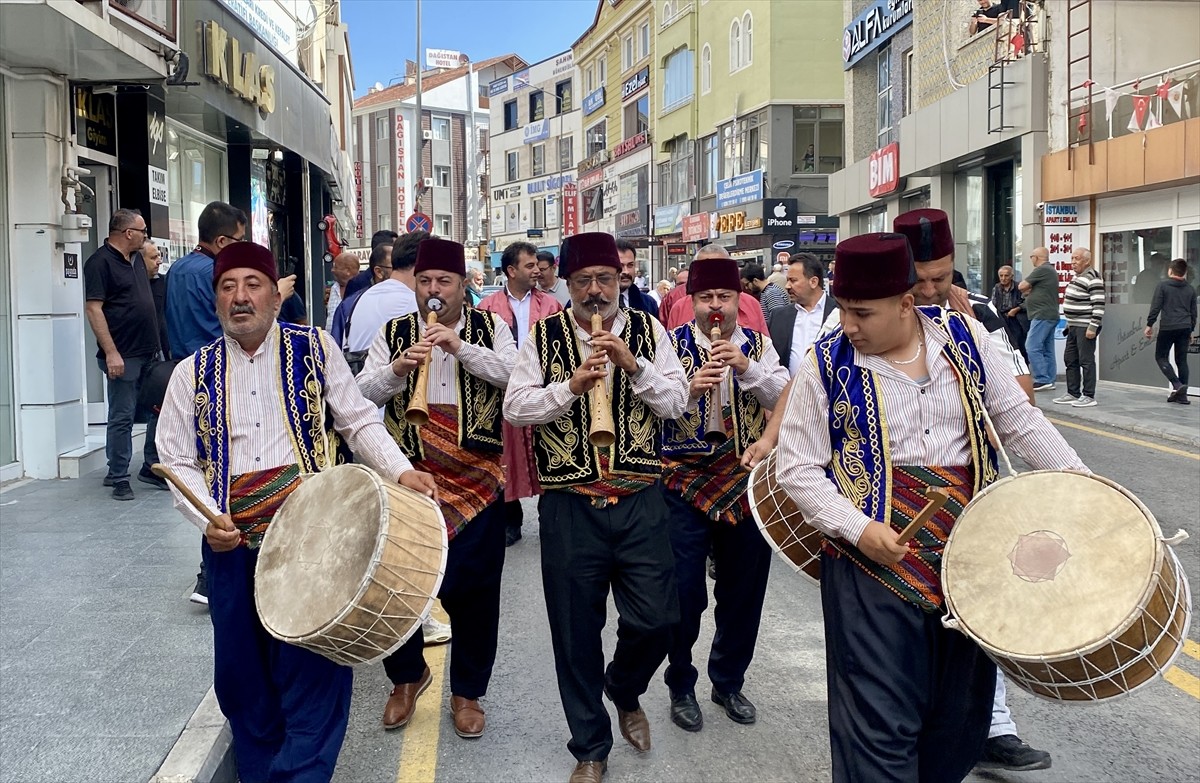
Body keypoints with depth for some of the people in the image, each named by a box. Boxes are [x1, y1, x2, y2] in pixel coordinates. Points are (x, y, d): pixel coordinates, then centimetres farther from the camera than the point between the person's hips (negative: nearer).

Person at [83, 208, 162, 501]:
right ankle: (118, 478, 7)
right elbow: (93, 309, -17)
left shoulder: (137, 259, 14)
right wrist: (111, 352, -22)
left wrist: (158, 344, 20)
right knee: (122, 418, -2)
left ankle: (152, 467, 23)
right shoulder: (100, 262, -11)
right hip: (123, 356, -8)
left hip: (150, 353, 8)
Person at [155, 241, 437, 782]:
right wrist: (207, 518, -9)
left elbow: (359, 422, 5)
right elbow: (178, 461, 7)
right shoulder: (193, 373, 9)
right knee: (239, 671, 10)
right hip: (232, 542, 2)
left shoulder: (315, 350, 5)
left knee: (313, 669, -5)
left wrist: (401, 471, -11)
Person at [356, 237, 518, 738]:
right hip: (407, 472, 1)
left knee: (474, 586, 4)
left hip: (476, 479, -1)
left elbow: (513, 374, -11)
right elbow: (363, 394, -1)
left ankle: (467, 692, 24)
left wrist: (459, 345, -21)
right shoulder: (392, 334, 7)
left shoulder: (491, 329, 5)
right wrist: (398, 368, -19)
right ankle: (406, 676, 31)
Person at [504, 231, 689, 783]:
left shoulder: (648, 330, 5)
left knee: (655, 618, 0)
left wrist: (633, 364, -15)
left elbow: (676, 402, -1)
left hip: (639, 498, 1)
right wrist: (571, 387, -17)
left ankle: (624, 691, 35)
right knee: (576, 631, 8)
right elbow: (514, 408, -4)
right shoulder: (545, 335, 2)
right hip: (569, 504, 0)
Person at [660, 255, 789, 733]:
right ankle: (681, 687, 21)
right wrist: (689, 388, -27)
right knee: (684, 591, 0)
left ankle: (728, 682, 32)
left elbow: (782, 397, -5)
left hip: (747, 482, 3)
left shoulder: (758, 345, 6)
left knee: (743, 590, 12)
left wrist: (746, 367, -18)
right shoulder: (672, 343, -2)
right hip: (685, 481, -3)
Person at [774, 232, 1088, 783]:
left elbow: (1018, 418, 9)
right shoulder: (826, 364, -7)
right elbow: (798, 469, -6)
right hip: (874, 561, -3)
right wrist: (859, 529, -18)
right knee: (882, 722, -1)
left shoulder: (964, 336, 1)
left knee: (962, 707, 15)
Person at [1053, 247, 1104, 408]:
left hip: (1085, 327, -10)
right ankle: (1073, 394, 21)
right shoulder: (1077, 277, 15)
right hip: (1074, 326, 10)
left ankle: (1089, 396, -1)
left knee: (1086, 361, -6)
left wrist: (1093, 327, -23)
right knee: (1070, 359, 13)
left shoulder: (1093, 278, -15)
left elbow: (1099, 305, -20)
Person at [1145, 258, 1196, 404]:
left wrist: (1149, 325, 0)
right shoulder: (1190, 289, 11)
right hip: (1185, 328, 5)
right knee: (1182, 360, 8)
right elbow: (1193, 312, 15)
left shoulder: (1163, 286, -3)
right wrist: (1191, 330, 25)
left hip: (1167, 328, -5)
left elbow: (1155, 307, -7)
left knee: (1160, 356, 6)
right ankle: (1182, 394, 6)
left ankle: (1177, 384, -13)